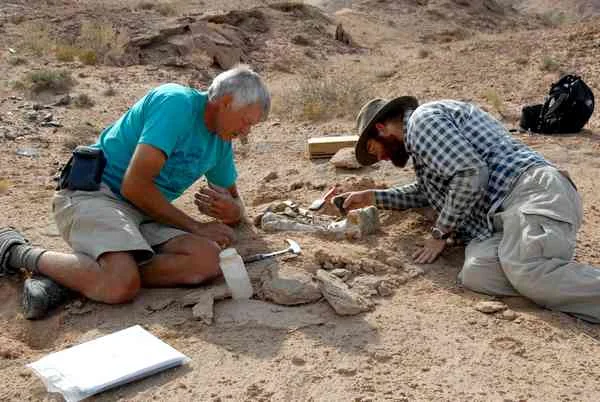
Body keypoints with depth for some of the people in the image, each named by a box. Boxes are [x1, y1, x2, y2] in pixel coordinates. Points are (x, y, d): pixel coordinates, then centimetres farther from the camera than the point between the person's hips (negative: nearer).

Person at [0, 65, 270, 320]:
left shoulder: (220, 142, 15)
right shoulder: (176, 102, -12)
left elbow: (236, 202, 27)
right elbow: (134, 185, -19)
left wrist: (232, 211, 0)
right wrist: (195, 227, -10)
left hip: (142, 213, 8)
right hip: (92, 194, -8)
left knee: (208, 260, -20)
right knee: (121, 287, -33)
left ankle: (69, 273, -16)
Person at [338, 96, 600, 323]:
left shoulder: (423, 117, 1)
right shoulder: (419, 140, 34)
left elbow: (470, 173, -12)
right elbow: (426, 192, 50)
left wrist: (440, 233, -2)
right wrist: (373, 197, 42)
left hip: (532, 191, -9)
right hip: (504, 215, 9)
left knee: (526, 272, -36)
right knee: (475, 273, -22)